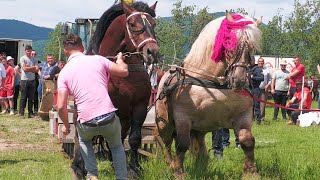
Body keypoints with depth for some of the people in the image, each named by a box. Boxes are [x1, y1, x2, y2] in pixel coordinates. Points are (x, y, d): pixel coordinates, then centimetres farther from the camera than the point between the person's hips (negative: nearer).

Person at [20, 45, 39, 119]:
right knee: (23, 97, -2)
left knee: (31, 98, 4)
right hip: (24, 80, -3)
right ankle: (21, 113, 1)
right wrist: (33, 67, -3)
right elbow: (24, 68, -12)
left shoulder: (34, 59, 11)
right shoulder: (22, 58, 0)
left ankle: (30, 113, 9)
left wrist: (28, 68, -8)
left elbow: (37, 70, 1)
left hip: (32, 80, 4)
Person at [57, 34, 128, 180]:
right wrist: (120, 59, 31)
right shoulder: (97, 59, 4)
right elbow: (124, 71, 8)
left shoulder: (64, 72, 3)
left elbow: (61, 107, -4)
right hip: (109, 119, 0)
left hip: (87, 124, 0)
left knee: (84, 140, 35)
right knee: (116, 146, 30)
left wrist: (66, 125, 14)